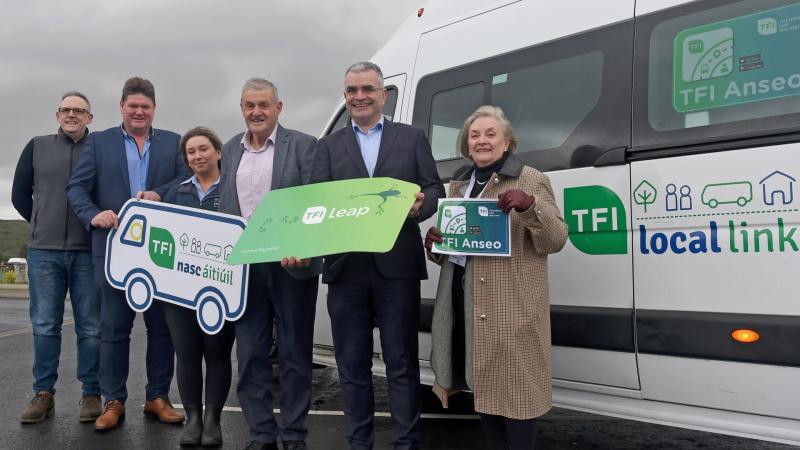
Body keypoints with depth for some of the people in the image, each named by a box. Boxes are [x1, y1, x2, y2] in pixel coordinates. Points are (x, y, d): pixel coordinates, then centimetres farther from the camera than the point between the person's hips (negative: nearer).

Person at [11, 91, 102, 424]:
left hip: (88, 252, -2)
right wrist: (42, 226, 13)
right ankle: (43, 394, 13)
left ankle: (91, 394, 10)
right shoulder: (37, 147, 10)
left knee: (90, 327, 2)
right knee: (44, 325, 5)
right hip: (43, 251, 2)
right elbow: (20, 194, 15)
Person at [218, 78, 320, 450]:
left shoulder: (303, 145, -2)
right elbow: (224, 207, 15)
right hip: (243, 265, 4)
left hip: (291, 263, -4)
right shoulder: (231, 150, 13)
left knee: (294, 353, 6)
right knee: (250, 355, 8)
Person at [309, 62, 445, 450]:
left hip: (396, 266, -2)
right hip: (345, 268, 2)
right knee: (352, 366, 10)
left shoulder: (413, 138, 10)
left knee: (402, 363, 6)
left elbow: (435, 190, 5)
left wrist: (419, 205, -18)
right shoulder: (328, 145, 13)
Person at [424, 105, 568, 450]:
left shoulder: (531, 180, -1)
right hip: (465, 301, 6)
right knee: (481, 382, 13)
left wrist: (530, 207, -26)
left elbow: (556, 240, -9)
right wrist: (434, 242, -1)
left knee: (513, 384, -4)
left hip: (511, 305, -6)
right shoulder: (458, 185, 16)